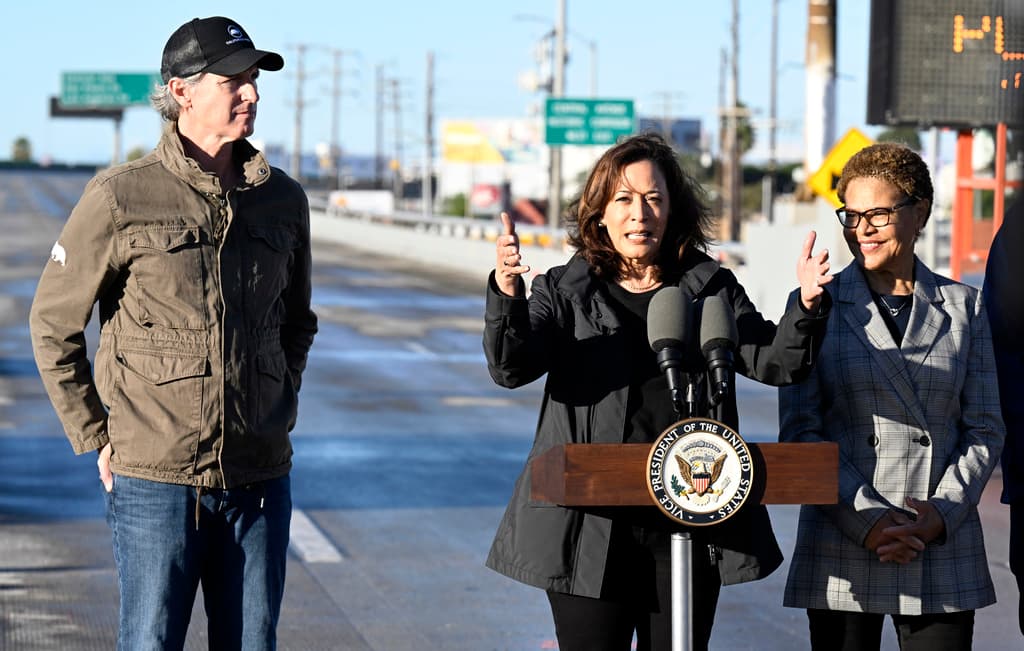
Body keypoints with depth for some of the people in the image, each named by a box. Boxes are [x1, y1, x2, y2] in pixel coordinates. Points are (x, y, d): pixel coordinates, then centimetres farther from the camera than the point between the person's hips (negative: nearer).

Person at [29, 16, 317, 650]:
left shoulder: (283, 200, 6)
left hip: (260, 480, 4)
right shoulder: (122, 198, -7)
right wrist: (98, 439, 1)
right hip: (157, 480, -4)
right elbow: (54, 325, 1)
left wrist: (281, 416, 13)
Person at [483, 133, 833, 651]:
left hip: (690, 527, 2)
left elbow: (778, 363, -1)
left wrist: (806, 307, -21)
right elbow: (511, 367, -11)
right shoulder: (565, 292, 4)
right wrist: (506, 297, -30)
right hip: (591, 527, -2)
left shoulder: (713, 290, 9)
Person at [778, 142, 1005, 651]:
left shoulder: (962, 306, 9)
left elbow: (984, 430, 8)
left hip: (945, 548, 1)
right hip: (842, 548, -1)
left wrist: (943, 513, -8)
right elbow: (799, 432, -1)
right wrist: (868, 518, -11)